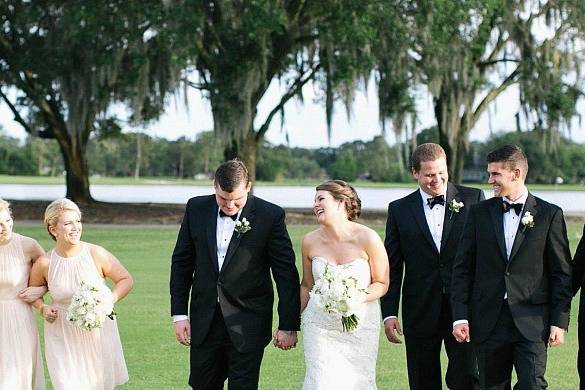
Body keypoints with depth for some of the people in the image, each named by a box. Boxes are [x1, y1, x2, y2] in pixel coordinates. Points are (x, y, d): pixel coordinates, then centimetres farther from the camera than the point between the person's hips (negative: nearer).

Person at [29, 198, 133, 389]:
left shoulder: (96, 254, -10)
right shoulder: (44, 264, -8)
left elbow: (126, 280, -1)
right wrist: (42, 308, -7)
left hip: (98, 332, 1)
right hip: (63, 336, -1)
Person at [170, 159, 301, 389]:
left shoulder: (270, 216, -9)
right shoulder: (196, 209, 1)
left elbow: (286, 274, -5)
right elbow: (181, 263, 8)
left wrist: (288, 326, -6)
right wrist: (179, 314, 3)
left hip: (247, 325, -3)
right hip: (204, 323, 3)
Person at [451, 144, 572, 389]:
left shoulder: (549, 215, 1)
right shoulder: (479, 213, 8)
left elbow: (562, 273, 2)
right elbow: (462, 269, 7)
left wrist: (559, 322, -3)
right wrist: (460, 316, -1)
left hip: (531, 322, -2)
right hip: (488, 322, 3)